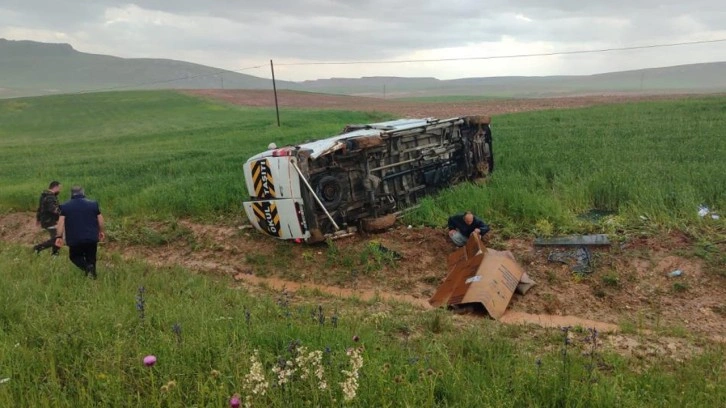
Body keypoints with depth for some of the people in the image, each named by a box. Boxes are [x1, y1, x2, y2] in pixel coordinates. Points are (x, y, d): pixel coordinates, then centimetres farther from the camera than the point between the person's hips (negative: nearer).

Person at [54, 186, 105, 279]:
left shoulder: (65, 206, 2)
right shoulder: (93, 204, 3)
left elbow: (61, 222, -5)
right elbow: (100, 219, 6)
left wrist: (59, 236, -3)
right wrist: (101, 231, 19)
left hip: (74, 239, -1)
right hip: (92, 238, 1)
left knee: (74, 256, 15)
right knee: (91, 258, 14)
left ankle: (86, 266, -11)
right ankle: (92, 274, 7)